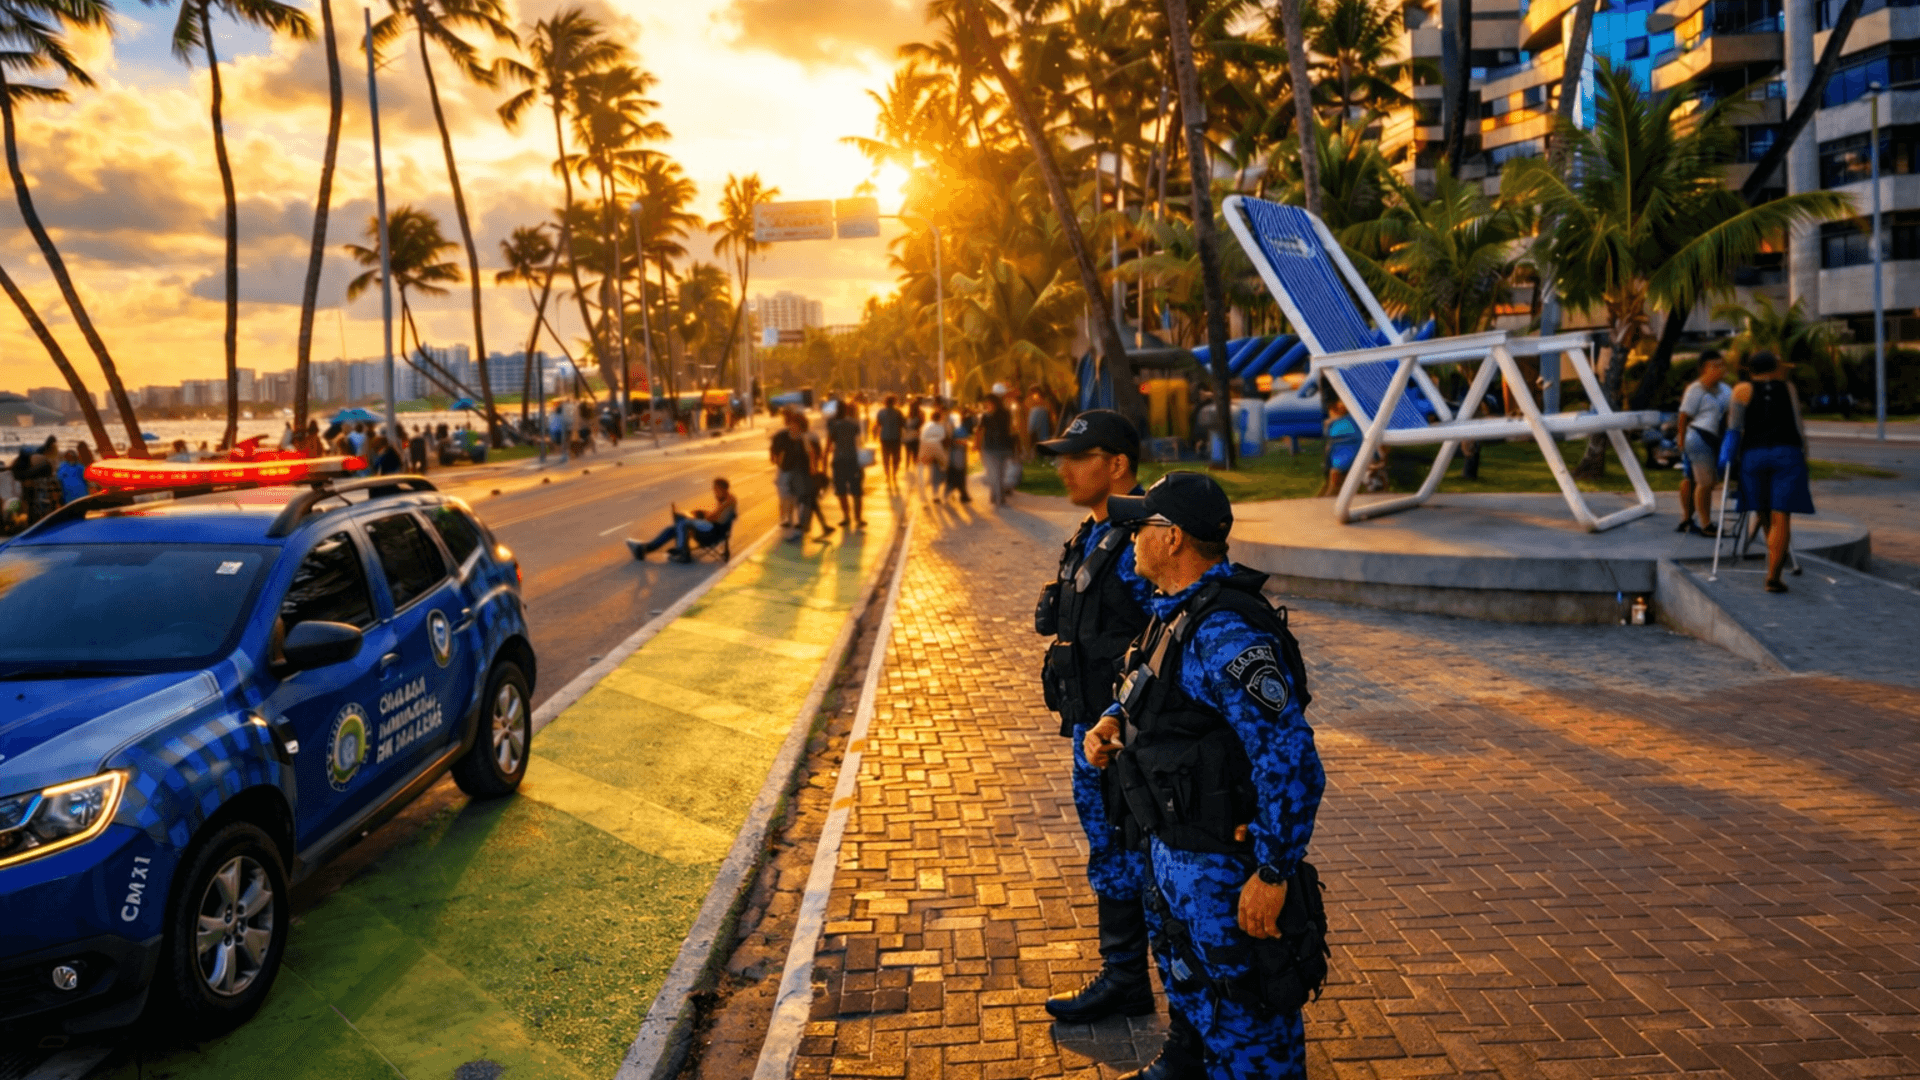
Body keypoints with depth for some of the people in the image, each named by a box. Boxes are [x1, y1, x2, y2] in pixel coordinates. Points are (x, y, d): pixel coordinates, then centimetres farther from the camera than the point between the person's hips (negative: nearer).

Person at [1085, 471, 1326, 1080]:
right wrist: (1112, 722, 2)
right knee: (1194, 996, 27)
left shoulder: (1226, 633, -28)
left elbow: (1292, 763, -30)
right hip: (1174, 851, 10)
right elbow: (1154, 690, 22)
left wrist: (1274, 873, -25)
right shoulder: (1176, 611, 4)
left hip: (1225, 866, -10)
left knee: (1248, 1027, 8)